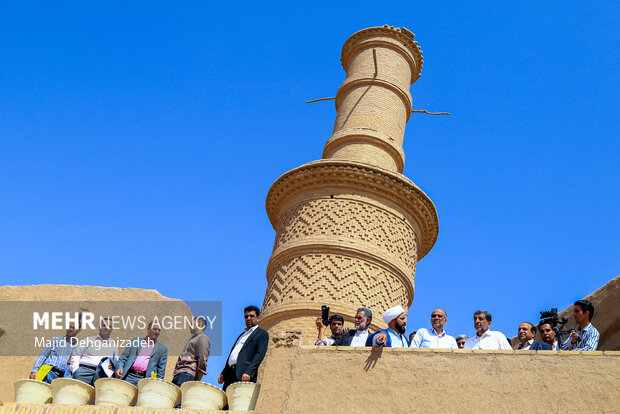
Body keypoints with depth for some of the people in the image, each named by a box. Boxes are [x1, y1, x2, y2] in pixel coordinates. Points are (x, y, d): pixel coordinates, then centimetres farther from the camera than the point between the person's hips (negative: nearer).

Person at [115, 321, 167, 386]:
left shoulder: (162, 349, 11)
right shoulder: (135, 341, 15)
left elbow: (161, 370, 7)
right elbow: (123, 358, 11)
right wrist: (119, 368, -7)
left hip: (145, 379, -1)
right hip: (129, 376, 2)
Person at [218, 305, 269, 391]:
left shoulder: (262, 334, 5)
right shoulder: (242, 335, 29)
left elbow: (259, 354, -9)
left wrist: (249, 372, -22)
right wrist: (223, 373, 17)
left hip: (244, 375, -7)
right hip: (230, 374, 7)